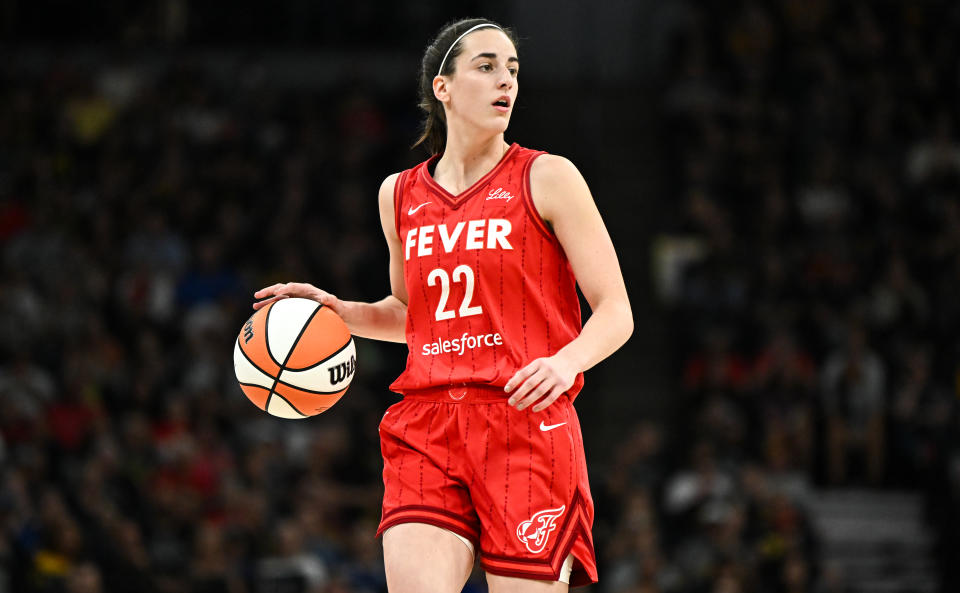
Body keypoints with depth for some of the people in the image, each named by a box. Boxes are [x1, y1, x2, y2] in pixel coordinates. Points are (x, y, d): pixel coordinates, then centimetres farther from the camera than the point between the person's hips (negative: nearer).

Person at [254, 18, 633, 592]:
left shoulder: (548, 178, 2)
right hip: (426, 431, 3)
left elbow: (616, 313, -1)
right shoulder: (400, 195, 14)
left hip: (528, 427, -2)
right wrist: (338, 310, 10)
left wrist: (567, 360, -21)